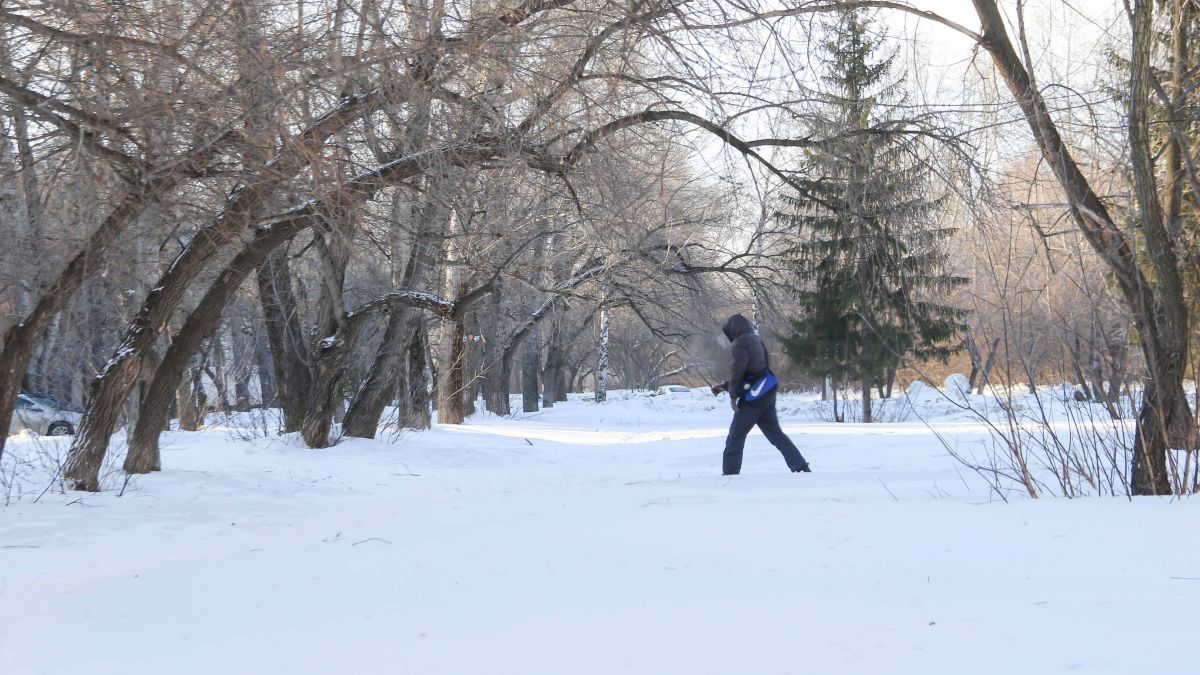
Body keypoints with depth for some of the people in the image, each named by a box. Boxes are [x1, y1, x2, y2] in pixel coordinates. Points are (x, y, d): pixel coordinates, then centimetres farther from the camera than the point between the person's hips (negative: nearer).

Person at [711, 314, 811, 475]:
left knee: (736, 435, -1)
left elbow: (737, 370, -17)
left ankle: (730, 472, -1)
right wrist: (725, 386, 25)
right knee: (775, 432, 12)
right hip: (767, 394, 9)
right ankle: (801, 466, 7)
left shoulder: (740, 343, -9)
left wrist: (733, 395, -9)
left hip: (753, 398, -9)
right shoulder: (757, 341, 21)